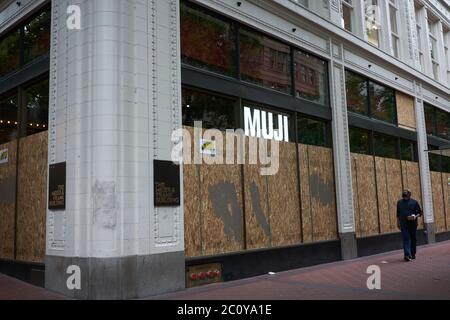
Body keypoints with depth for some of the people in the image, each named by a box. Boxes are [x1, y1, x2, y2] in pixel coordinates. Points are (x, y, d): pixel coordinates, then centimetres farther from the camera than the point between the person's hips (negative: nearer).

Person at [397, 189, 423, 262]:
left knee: (413, 239, 8)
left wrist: (416, 216, -15)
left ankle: (412, 254, 20)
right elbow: (398, 214, 17)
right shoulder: (399, 202, 10)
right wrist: (398, 223, 15)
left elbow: (420, 212, 4)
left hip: (412, 223, -1)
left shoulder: (414, 202, 3)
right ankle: (407, 255, -14)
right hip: (403, 224, 1)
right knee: (406, 239, -8)